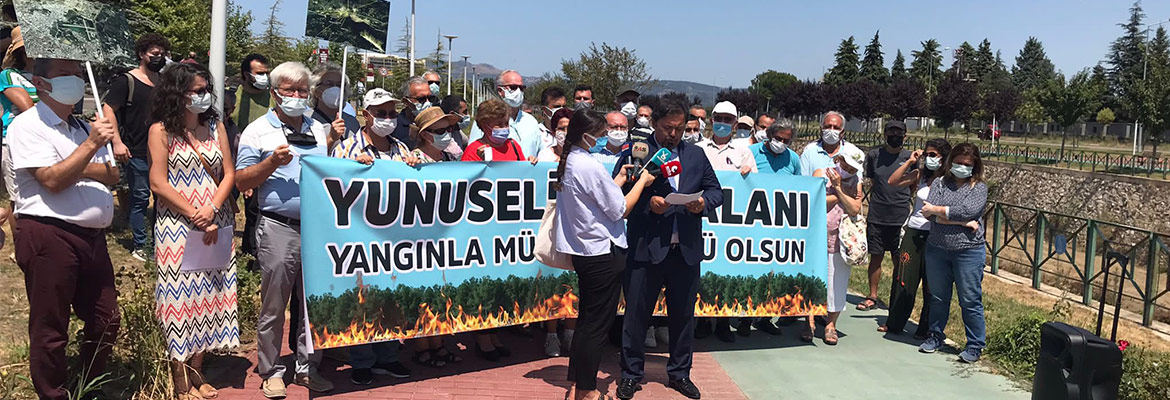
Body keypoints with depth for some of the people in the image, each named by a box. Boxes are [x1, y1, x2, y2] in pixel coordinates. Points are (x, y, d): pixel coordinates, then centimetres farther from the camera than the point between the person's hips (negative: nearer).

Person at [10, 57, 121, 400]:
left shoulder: (81, 126, 18)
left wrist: (73, 168, -8)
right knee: (50, 330, 3)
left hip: (92, 236, 8)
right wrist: (91, 145, -20)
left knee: (105, 321, 13)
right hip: (48, 235, -7)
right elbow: (52, 180, -17)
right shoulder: (28, 125, -5)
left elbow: (112, 174, 7)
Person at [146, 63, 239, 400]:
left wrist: (212, 210, -11)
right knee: (180, 298, 0)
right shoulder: (161, 130, -4)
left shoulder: (215, 126, 9)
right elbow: (159, 184, -9)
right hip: (177, 227, -4)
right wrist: (196, 217, -12)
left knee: (209, 296, 7)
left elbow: (229, 174, 5)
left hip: (215, 227, 4)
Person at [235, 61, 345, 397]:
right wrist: (272, 162, -16)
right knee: (273, 306, 4)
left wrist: (333, 141, 5)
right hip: (279, 228, -4)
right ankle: (271, 371, 18)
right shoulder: (258, 131, 1)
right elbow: (241, 182, -2)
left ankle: (307, 368, 23)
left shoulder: (318, 129, 14)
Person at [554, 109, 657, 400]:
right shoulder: (591, 166, -20)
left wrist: (619, 180, 14)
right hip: (604, 252, -9)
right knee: (598, 324, 2)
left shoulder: (568, 163, 7)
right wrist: (642, 181, -3)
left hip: (582, 252, 9)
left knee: (586, 319, 19)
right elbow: (620, 210, -14)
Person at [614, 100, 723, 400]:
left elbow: (716, 191, 16)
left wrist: (704, 202, -6)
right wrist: (647, 202, -18)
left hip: (686, 249, 4)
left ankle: (679, 373, 28)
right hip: (646, 248, -3)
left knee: (683, 314, 12)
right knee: (636, 313, 4)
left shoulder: (696, 155, 14)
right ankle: (631, 375, 18)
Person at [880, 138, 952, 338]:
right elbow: (892, 182, -1)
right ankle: (894, 323, 22)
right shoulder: (920, 175, 6)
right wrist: (910, 162, -3)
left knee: (931, 285, 6)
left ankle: (926, 329, 20)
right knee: (903, 279, 10)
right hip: (913, 232, 4)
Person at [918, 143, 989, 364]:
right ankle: (936, 336, 31)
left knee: (970, 301, 3)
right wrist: (962, 222, -15)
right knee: (938, 297, 15)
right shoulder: (939, 183, 6)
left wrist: (937, 210, -12)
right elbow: (930, 214, -9)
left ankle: (975, 345, 15)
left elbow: (968, 211, -18)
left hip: (968, 252, -3)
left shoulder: (979, 187, 0)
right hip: (937, 248, 3)